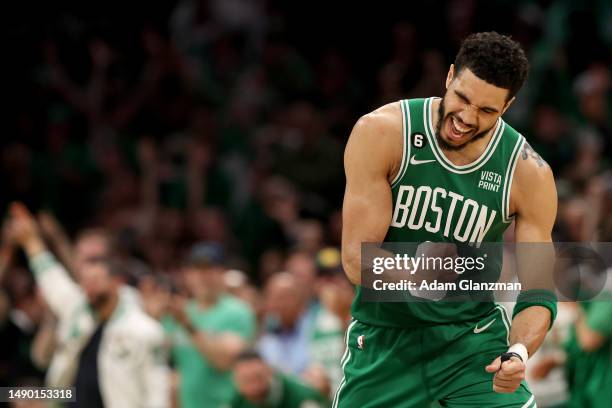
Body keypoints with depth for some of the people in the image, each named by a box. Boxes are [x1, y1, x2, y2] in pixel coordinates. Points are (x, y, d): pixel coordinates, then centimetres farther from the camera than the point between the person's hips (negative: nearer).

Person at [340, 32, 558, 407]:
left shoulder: (528, 174, -11)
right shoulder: (381, 134, -16)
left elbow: (538, 294, -7)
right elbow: (357, 258, -17)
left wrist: (519, 353, -29)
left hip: (474, 338, 1)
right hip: (384, 339, 0)